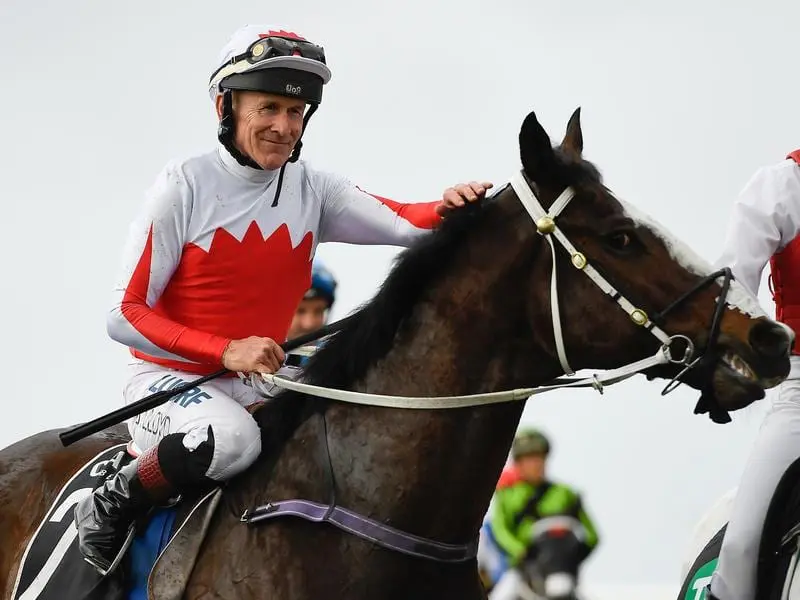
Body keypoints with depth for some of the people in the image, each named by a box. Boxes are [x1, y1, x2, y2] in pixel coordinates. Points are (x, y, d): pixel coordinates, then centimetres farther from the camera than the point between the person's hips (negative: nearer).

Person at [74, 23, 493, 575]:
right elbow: (125, 314, -14)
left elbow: (404, 223, -12)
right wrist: (226, 351, -26)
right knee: (230, 436, -36)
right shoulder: (185, 187, -10)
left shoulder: (312, 190, 3)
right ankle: (114, 509, -11)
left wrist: (449, 210, -35)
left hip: (257, 386, 6)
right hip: (169, 380, -6)